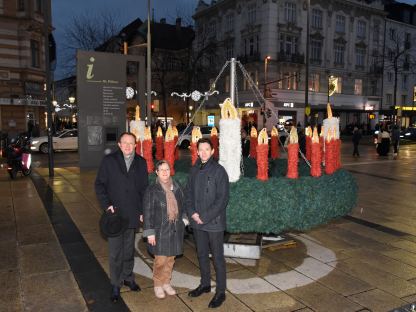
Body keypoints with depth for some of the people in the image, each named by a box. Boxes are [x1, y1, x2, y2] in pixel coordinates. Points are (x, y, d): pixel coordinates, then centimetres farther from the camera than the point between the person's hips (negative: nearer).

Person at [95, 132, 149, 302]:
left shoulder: (141, 162, 4)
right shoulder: (109, 161, -4)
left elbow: (144, 188, 7)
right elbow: (99, 184, -2)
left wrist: (142, 210, 4)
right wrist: (106, 204, -12)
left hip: (132, 214, 3)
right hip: (115, 213, -2)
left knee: (129, 250, 16)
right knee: (115, 252, 4)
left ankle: (128, 277, 34)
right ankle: (115, 285, 19)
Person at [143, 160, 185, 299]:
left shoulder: (177, 188, 3)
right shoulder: (152, 190, -9)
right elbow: (147, 213, -9)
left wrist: (181, 224, 10)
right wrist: (149, 233, -11)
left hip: (175, 230, 4)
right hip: (160, 230, -4)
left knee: (170, 258, 13)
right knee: (160, 260, 1)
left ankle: (166, 283, 31)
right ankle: (158, 285, 22)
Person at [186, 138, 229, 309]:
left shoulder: (219, 171, -10)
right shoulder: (194, 170, 6)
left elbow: (222, 199, -14)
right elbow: (189, 192, 11)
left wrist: (205, 217, -15)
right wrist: (192, 212, -5)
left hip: (214, 222, -5)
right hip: (197, 222, 6)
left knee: (217, 257, 3)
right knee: (201, 254, 18)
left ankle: (220, 292, 16)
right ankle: (205, 284, 35)